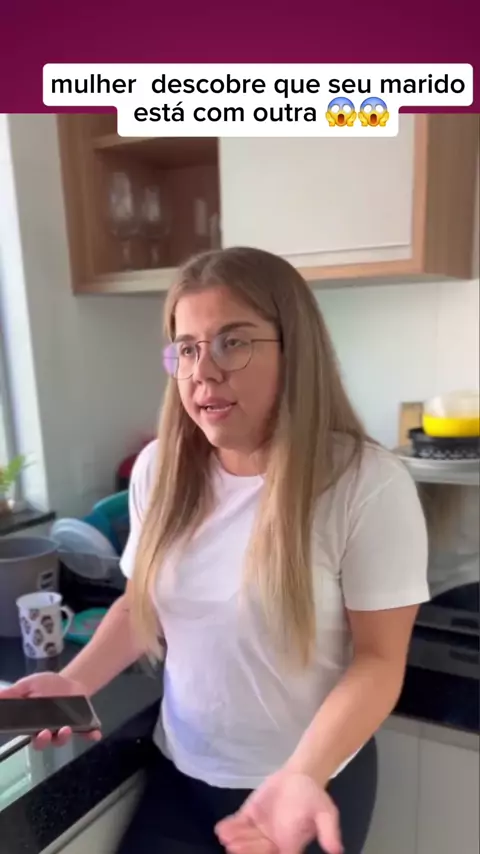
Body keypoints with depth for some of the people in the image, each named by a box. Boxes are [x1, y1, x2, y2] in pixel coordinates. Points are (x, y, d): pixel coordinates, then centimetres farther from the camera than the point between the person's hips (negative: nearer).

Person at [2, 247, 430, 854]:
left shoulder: (368, 484, -21)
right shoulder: (159, 468, -7)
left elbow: (378, 658, -15)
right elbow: (143, 604, 5)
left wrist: (303, 775, -27)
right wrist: (75, 680, -9)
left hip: (315, 780, -3)